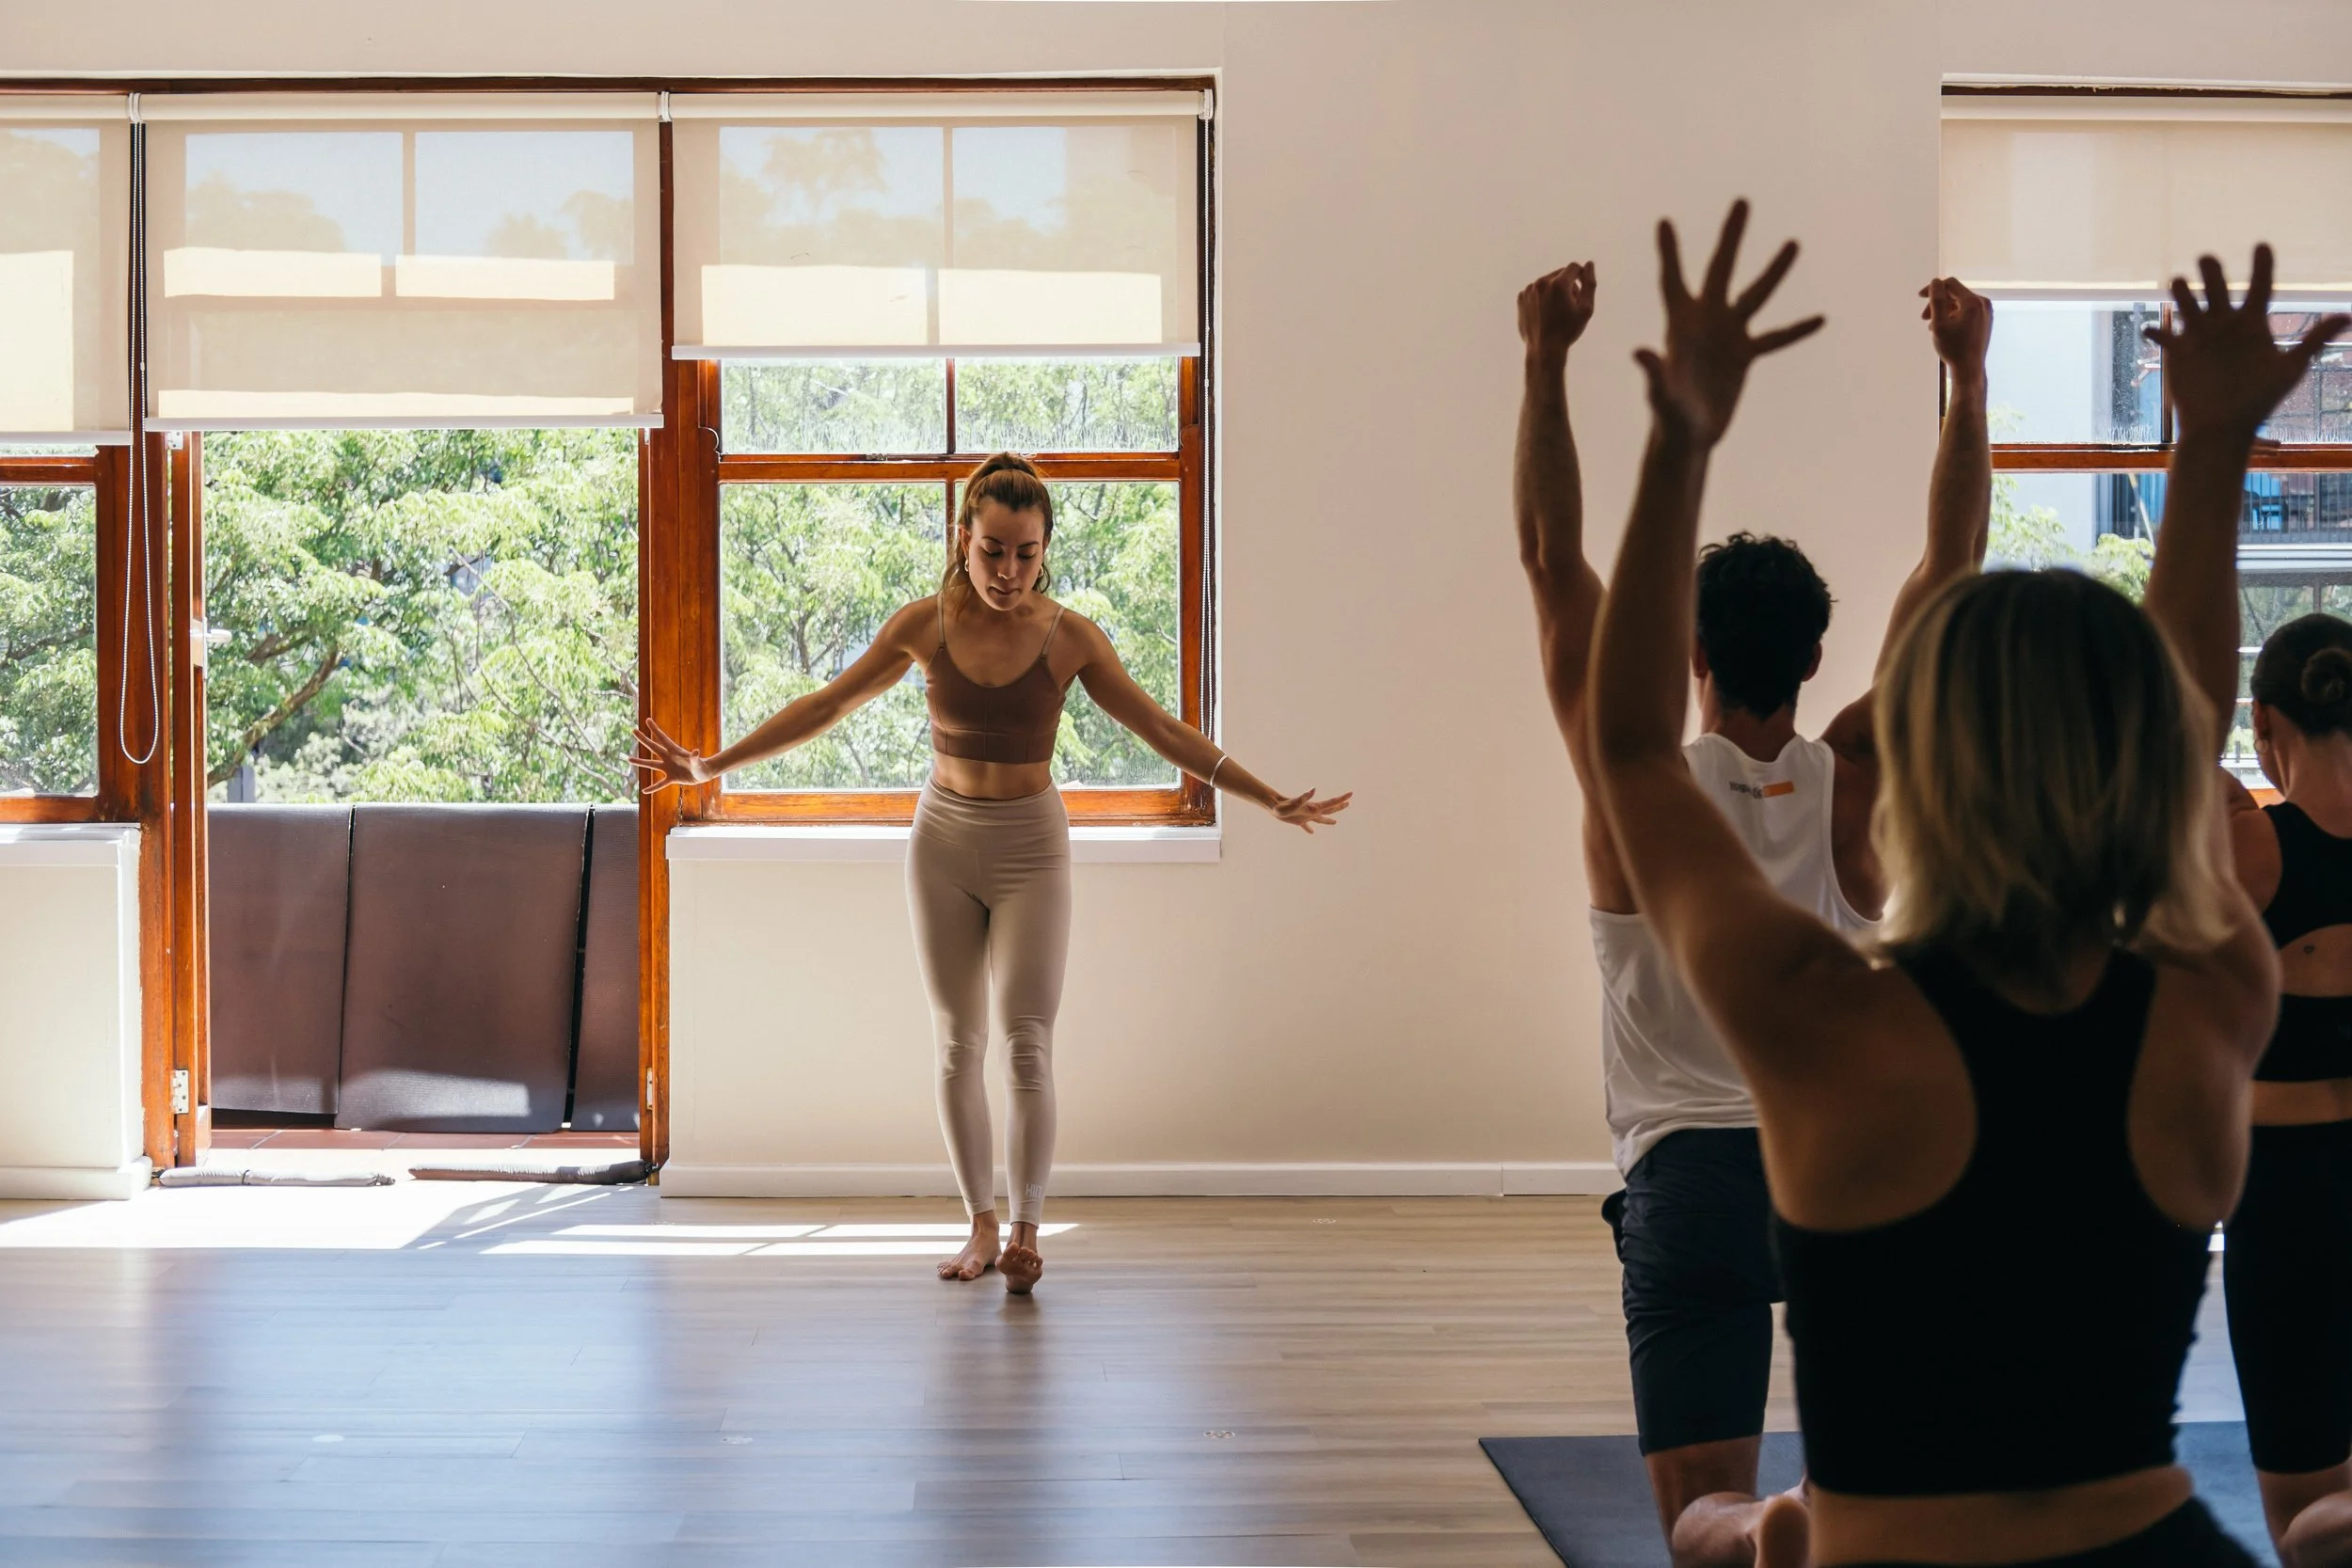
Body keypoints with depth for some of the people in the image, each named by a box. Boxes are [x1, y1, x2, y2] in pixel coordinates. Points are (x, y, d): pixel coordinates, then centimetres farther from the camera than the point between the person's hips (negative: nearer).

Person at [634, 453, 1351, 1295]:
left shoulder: (1068, 638, -10)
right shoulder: (924, 625, -7)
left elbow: (1164, 730, -5)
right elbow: (826, 706, 3)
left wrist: (1272, 800, -8)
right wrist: (711, 766, 3)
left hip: (1029, 847, -2)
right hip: (943, 843, 2)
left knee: (1025, 1043, -10)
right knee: (957, 1042, 5)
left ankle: (1025, 1229, -4)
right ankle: (981, 1225, 14)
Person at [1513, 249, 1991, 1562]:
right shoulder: (1855, 781, 1)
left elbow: (1553, 560, -4)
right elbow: (1954, 565, 5)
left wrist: (1550, 362, -5)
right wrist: (1968, 372, 4)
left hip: (1689, 1170, -2)